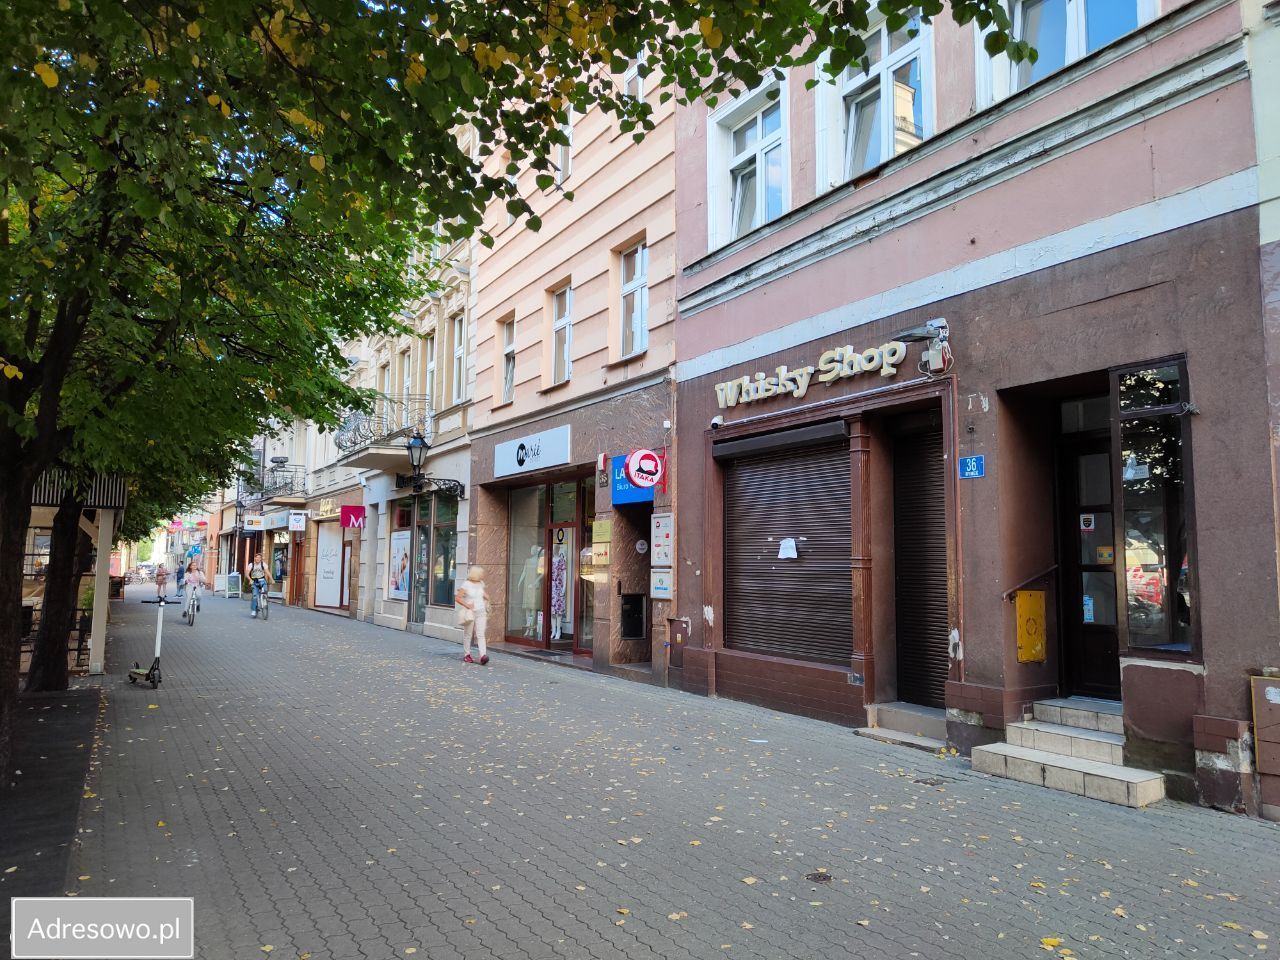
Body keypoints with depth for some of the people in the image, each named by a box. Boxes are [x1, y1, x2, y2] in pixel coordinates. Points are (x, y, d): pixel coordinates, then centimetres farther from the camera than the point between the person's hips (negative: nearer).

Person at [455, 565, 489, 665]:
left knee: (480, 635, -7)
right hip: (470, 613, -4)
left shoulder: (481, 583, 10)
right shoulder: (466, 584, -8)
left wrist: (486, 597, 12)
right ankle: (466, 655, 21)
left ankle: (483, 656, -18)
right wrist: (467, 605, -17)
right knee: (468, 635, 7)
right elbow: (457, 597, -11)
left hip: (481, 612, 4)